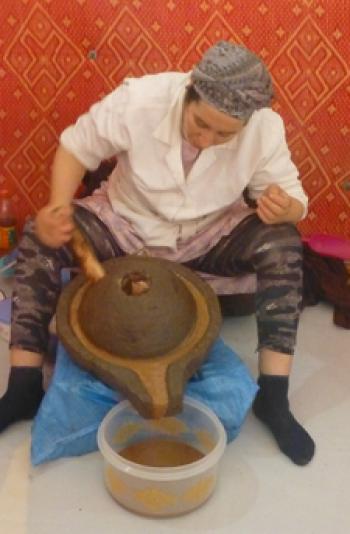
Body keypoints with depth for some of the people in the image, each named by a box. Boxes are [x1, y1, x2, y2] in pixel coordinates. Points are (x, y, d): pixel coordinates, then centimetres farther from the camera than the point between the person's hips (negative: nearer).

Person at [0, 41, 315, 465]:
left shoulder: (266, 128, -20)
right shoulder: (139, 100, -24)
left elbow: (293, 196, -11)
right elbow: (76, 146, -12)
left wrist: (285, 208, -38)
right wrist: (59, 206, -31)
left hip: (210, 234, 1)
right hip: (125, 224, 0)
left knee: (283, 243, -27)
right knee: (39, 237, -23)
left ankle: (272, 398, -20)